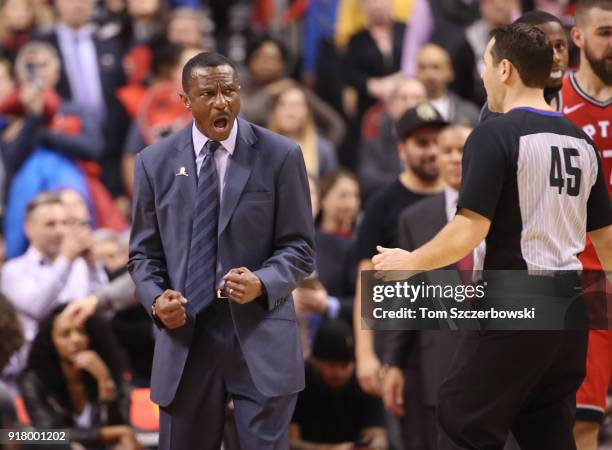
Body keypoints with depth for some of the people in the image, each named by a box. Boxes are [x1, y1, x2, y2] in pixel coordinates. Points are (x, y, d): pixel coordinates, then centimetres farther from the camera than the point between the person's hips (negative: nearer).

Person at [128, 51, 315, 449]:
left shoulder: (280, 156, -1)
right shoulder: (155, 162, 6)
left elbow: (299, 248, 0)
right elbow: (144, 252, 10)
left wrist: (263, 283, -20)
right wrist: (156, 298, -10)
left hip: (260, 335, -2)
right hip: (184, 335, 2)